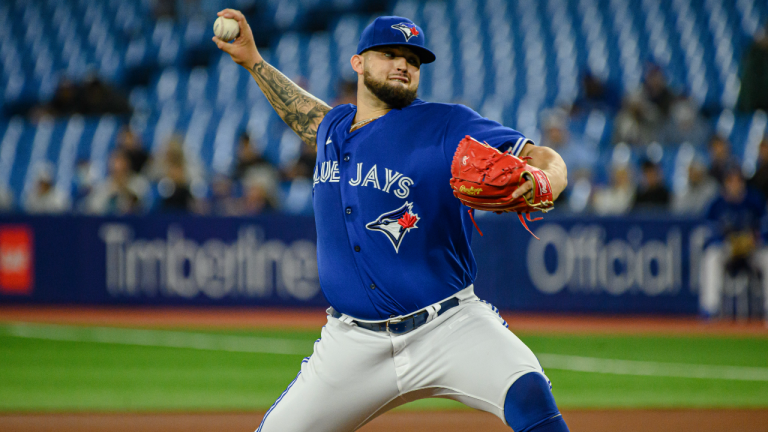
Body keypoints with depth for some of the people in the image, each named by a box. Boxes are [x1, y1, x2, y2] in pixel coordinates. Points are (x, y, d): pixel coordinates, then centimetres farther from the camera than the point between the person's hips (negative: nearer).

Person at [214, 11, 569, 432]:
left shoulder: (448, 126, -6)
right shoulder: (334, 129, 12)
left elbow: (545, 161, -15)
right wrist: (252, 61, 37)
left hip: (449, 329, -5)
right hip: (355, 345, 5)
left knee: (529, 397, -32)